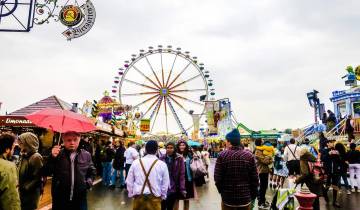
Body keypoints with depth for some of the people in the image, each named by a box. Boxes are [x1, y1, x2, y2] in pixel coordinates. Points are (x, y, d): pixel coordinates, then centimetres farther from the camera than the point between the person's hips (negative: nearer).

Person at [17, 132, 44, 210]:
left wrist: (24, 188, -19)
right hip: (22, 193, 7)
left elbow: (37, 179, -19)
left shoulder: (36, 157, -18)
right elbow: (20, 173, 17)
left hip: (30, 194, -7)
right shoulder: (24, 156, 8)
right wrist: (19, 186, 5)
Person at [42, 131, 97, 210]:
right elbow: (46, 173, -8)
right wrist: (52, 157, -20)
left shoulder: (86, 155, 2)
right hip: (60, 200, -1)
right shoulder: (57, 154, -3)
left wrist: (89, 181, -3)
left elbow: (92, 171, 15)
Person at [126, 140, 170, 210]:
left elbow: (129, 181, 5)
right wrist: (162, 196, 15)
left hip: (138, 197, 2)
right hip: (154, 198, -2)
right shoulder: (162, 164, -7)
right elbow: (165, 184, 0)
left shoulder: (136, 162, -2)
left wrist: (131, 194, 18)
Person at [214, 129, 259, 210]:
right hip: (245, 198, 1)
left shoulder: (222, 155, -11)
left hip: (228, 198, -1)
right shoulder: (249, 155, -6)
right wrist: (253, 195, 10)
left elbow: (217, 178, -9)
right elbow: (254, 179, -4)